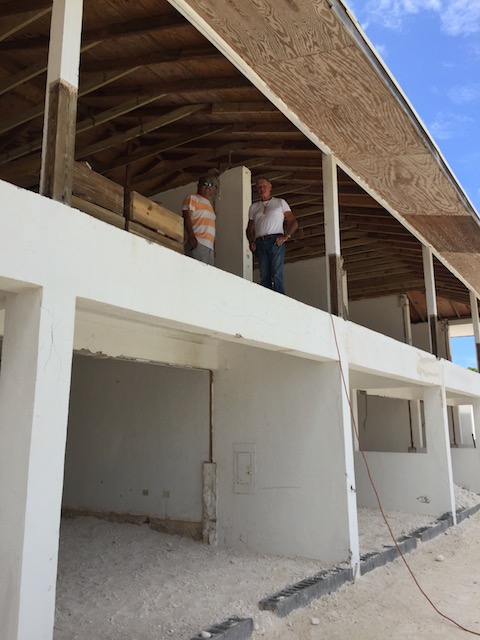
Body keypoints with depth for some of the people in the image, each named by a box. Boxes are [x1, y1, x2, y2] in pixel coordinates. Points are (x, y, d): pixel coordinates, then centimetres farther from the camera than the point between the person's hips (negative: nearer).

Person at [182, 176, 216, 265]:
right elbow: (186, 218, -8)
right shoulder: (192, 198, 7)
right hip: (197, 243, -7)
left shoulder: (209, 204, 29)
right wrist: (191, 236, -23)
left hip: (209, 246, 7)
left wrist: (213, 248, 20)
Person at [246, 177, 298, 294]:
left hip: (275, 241, -3)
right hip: (259, 243, 3)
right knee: (264, 276, -4)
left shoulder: (280, 202, 16)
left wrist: (286, 236, -6)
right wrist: (251, 241, 6)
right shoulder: (254, 207, 24)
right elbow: (250, 228, 25)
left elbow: (293, 222, 11)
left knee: (277, 274, -15)